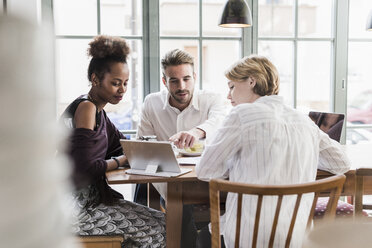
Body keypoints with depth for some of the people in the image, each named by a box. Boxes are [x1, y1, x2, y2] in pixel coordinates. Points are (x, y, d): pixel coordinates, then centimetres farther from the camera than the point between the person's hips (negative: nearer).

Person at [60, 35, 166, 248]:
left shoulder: (97, 110, 14)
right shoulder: (85, 108, -17)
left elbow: (121, 145, 16)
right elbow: (85, 168, -24)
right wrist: (124, 159, -11)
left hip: (90, 195, 9)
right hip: (76, 204, -9)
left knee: (162, 221, 4)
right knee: (157, 230, -10)